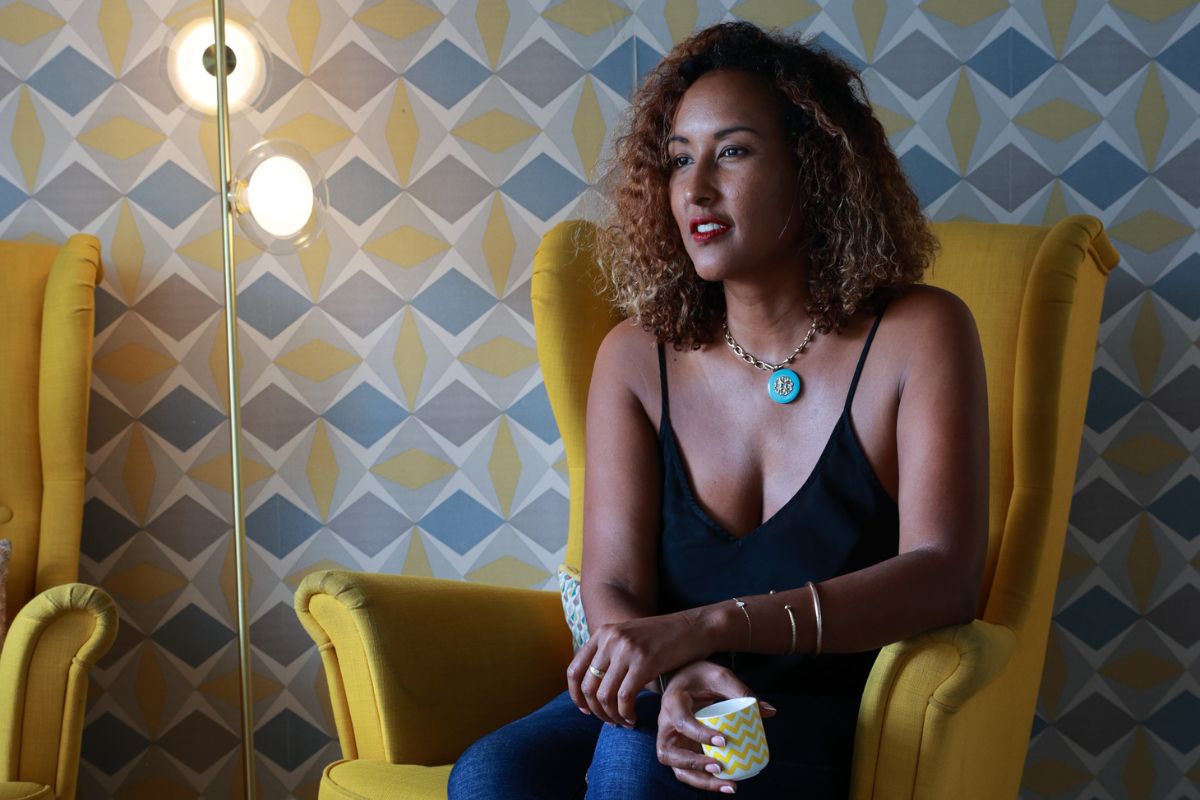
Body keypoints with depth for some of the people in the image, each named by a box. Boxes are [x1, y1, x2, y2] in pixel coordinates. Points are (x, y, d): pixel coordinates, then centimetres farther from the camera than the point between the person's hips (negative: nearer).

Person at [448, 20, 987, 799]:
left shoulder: (917, 336, -4)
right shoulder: (637, 358, 6)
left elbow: (945, 577, -17)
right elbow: (613, 584, -1)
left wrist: (700, 628, -29)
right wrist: (676, 682, -27)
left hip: (839, 726, -3)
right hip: (687, 712, 3)